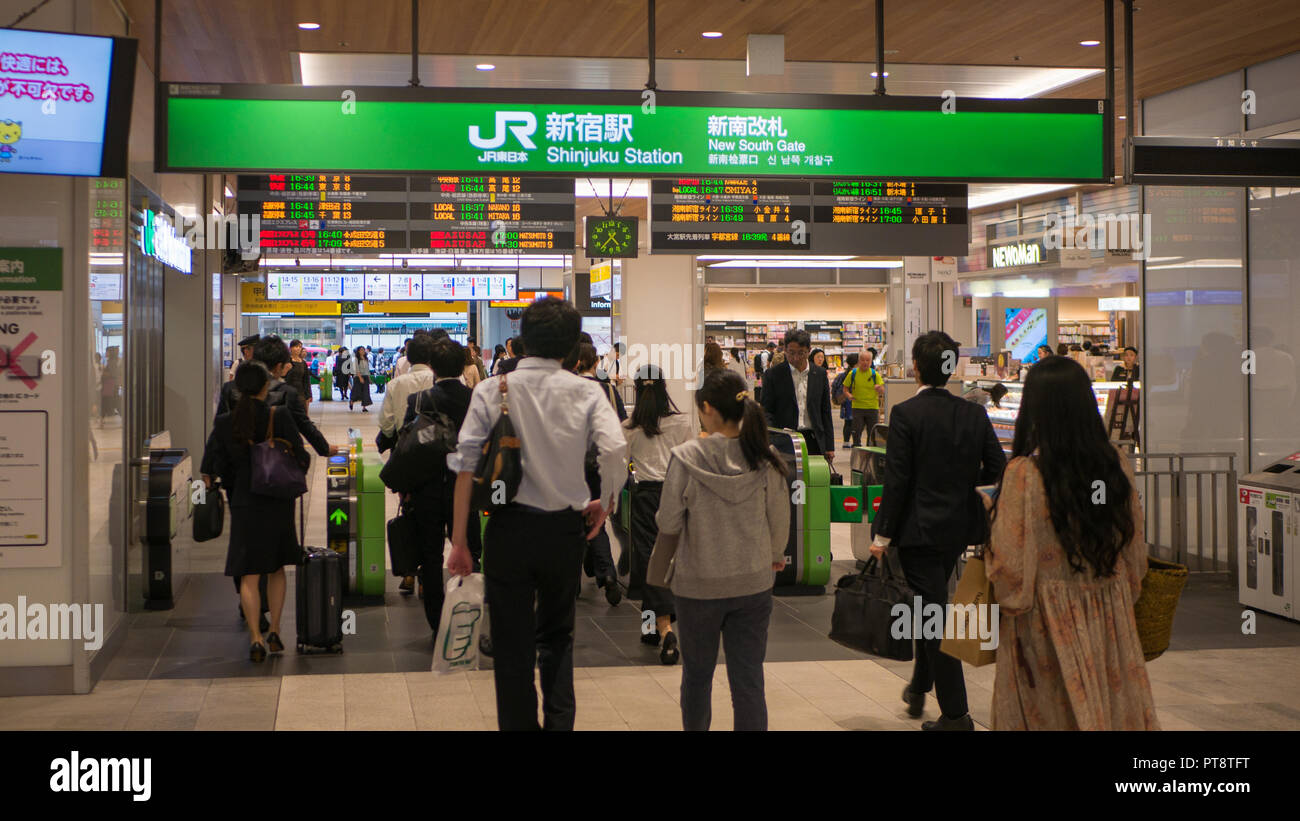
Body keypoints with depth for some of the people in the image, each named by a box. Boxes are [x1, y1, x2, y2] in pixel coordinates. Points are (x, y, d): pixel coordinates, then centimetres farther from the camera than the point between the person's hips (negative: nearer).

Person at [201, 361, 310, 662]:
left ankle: (256, 638, -4)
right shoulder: (279, 417, -10)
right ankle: (274, 631, 16)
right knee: (276, 569, 17)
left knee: (249, 575, 4)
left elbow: (217, 467, -1)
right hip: (277, 502, 0)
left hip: (244, 504, 0)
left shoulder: (224, 422, -5)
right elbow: (299, 456, -8)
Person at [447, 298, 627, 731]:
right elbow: (615, 450, -17)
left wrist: (459, 541, -5)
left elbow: (466, 464, -8)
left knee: (512, 646, 9)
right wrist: (604, 503, 1)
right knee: (557, 636, 21)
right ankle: (559, 721, 14)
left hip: (510, 528, -1)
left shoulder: (492, 390, -3)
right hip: (565, 528, 1)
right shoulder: (586, 391, -2)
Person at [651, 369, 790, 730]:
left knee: (697, 674, 17)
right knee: (749, 680, 6)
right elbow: (780, 518, 2)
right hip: (754, 582, 2)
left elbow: (668, 524, -11)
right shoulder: (764, 457, -7)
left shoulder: (686, 456, -15)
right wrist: (775, 555, 22)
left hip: (698, 583, -2)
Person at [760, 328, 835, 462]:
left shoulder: (820, 374, 10)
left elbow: (825, 412, 13)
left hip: (813, 441, 2)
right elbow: (766, 411, 1)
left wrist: (829, 447, 9)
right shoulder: (772, 375, 2)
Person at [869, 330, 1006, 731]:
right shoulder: (974, 414, -1)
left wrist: (882, 534, -9)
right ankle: (919, 686, 38)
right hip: (960, 527, 6)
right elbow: (996, 470, 1)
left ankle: (956, 713, 3)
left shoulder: (905, 413, -15)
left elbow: (897, 480, -16)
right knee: (932, 604, 24)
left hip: (919, 528, -6)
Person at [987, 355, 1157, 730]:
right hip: (1111, 613, 5)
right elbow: (1136, 552, 6)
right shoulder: (1116, 465, -3)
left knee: (1050, 715, 8)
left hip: (1047, 621, -4)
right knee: (1115, 708, 14)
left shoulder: (1024, 475, -18)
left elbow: (1010, 566, -15)